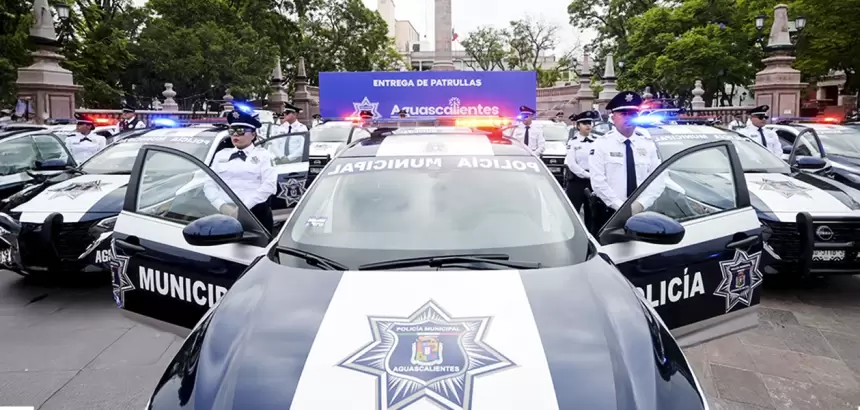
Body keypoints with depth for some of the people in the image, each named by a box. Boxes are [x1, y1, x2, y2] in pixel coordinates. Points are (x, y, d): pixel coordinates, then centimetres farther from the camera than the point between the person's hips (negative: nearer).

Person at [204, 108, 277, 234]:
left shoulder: (263, 155, 5)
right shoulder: (221, 155, 16)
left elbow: (269, 184, -8)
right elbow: (209, 184, 8)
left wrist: (244, 206, -16)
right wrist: (221, 206, -10)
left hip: (256, 214, -3)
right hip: (225, 213, 3)